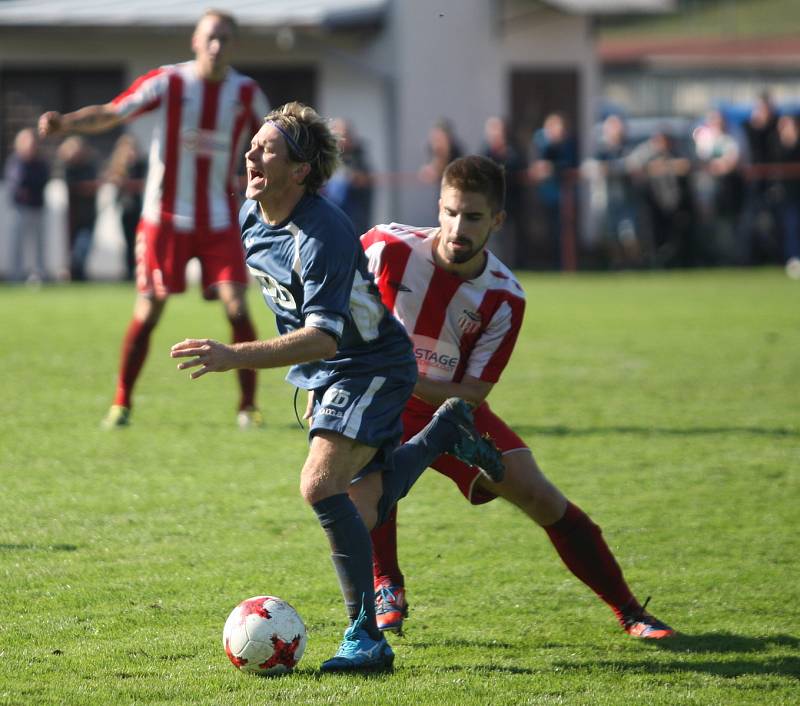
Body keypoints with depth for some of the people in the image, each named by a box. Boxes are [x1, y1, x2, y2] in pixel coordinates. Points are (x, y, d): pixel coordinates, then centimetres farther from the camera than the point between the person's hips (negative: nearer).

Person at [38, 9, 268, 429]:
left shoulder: (246, 93, 0)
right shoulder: (168, 82, -7)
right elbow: (110, 114, -12)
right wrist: (64, 123, -28)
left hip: (219, 220, 2)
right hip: (165, 217, -2)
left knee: (237, 307, -9)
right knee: (148, 312, -2)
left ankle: (248, 406, 3)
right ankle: (121, 404, 11)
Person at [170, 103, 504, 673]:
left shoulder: (323, 235, -30)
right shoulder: (252, 216, -3)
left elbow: (324, 337, -37)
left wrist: (235, 357, -45)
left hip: (372, 368, -9)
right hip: (323, 375, 9)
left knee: (320, 486, -25)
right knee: (360, 512, 13)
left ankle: (366, 637, -18)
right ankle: (444, 432, 36)